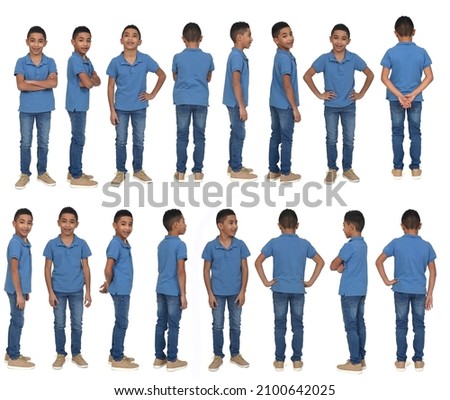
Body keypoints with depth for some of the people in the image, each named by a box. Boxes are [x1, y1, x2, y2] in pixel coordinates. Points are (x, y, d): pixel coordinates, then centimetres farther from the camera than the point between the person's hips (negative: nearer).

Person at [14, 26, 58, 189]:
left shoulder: (50, 62, -1)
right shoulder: (21, 62, -5)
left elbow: (54, 83, -15)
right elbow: (21, 86, -16)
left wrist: (31, 81, -16)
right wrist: (44, 83, -16)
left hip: (44, 108, 1)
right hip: (26, 108, -1)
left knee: (44, 142, 10)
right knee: (25, 143, 6)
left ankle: (42, 172, 22)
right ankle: (25, 174, 15)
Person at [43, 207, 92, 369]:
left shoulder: (82, 244, -3)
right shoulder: (52, 244, -5)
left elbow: (86, 268, 2)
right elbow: (47, 269, -1)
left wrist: (88, 291, -1)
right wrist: (50, 292, -6)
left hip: (77, 291, 1)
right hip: (59, 291, -1)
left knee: (77, 324, 8)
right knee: (59, 324, 8)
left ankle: (76, 354, 21)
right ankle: (60, 355, 19)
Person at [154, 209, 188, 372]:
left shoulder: (161, 244, 10)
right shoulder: (180, 244, -14)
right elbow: (180, 271, -18)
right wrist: (183, 295, -15)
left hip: (161, 290, 8)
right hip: (173, 291, -7)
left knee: (161, 323, 11)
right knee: (173, 326, -1)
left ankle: (159, 358, 15)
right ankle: (172, 361, 3)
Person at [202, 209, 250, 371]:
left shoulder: (240, 245, -4)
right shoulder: (211, 246, -8)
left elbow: (244, 269, 0)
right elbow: (206, 270, -2)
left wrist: (243, 291, -5)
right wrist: (210, 293, -6)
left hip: (235, 292, 1)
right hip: (218, 293, -1)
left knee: (235, 325, 11)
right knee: (218, 326, 8)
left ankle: (235, 355, 24)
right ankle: (218, 356, 18)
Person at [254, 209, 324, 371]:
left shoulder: (274, 243, -4)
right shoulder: (304, 244, 0)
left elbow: (258, 262, -8)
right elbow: (320, 262, 2)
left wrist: (266, 282, -2)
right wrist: (310, 281, 4)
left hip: (279, 290, -1)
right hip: (298, 290, 1)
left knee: (280, 325, 6)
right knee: (297, 325, 8)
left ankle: (279, 361, 9)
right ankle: (297, 360, 10)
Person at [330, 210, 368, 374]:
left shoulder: (350, 245, -18)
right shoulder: (363, 244, 9)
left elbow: (333, 266, -13)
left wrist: (339, 266, 7)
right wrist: (343, 266, -3)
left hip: (350, 292, -9)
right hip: (361, 290, 9)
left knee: (351, 327, -4)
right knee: (359, 324, 13)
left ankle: (355, 363, -2)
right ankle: (361, 358, 18)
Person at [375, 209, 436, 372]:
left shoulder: (396, 243, -6)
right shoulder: (426, 246, -3)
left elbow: (379, 262, -7)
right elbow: (432, 272, -1)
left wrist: (386, 281, -1)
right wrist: (430, 294, 4)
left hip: (401, 290, -1)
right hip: (419, 291, 1)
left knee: (401, 325, 7)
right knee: (419, 326, 9)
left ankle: (401, 361, 9)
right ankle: (418, 360, 12)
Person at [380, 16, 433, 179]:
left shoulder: (391, 53, -9)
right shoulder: (421, 52, -6)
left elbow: (384, 77, -12)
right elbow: (429, 77, -8)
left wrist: (399, 95, -13)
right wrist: (413, 94, -11)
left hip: (395, 99, 0)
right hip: (416, 99, 0)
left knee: (397, 133, 8)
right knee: (415, 133, 9)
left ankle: (398, 169, 11)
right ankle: (415, 168, 11)